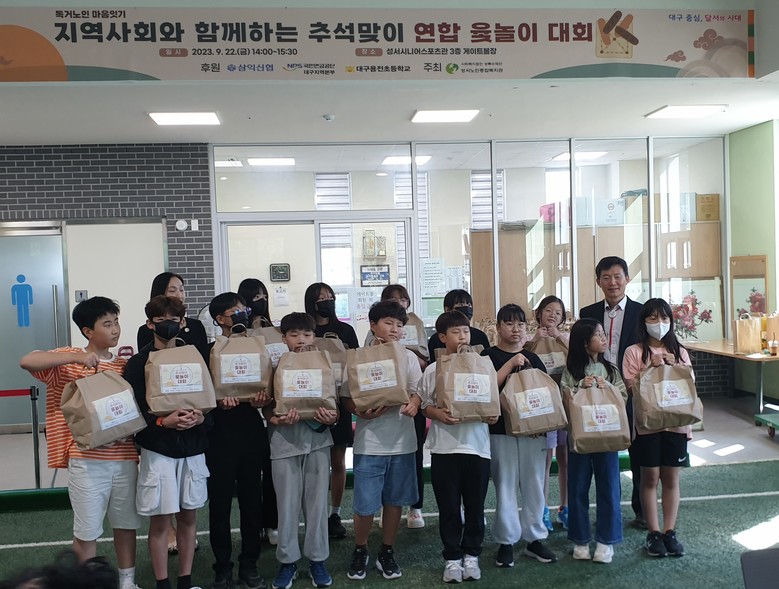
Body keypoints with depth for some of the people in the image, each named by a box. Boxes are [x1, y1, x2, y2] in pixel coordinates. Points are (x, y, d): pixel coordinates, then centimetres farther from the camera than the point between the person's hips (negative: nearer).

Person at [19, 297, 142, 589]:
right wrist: (76, 357, -26)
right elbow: (26, 361, -19)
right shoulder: (68, 359, -3)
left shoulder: (124, 365, 8)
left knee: (126, 522, 14)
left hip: (124, 457, 4)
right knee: (87, 530, 6)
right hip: (87, 460, -4)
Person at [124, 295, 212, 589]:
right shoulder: (138, 363, -4)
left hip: (193, 448, 3)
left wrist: (200, 417, -16)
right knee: (161, 520, 4)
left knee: (188, 516, 11)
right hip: (158, 450, -3)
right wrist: (164, 422, -24)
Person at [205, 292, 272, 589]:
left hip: (251, 433, 3)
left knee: (252, 500, 8)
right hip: (220, 435, -3)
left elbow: (267, 388, 10)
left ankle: (249, 564, 22)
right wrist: (218, 401, -23)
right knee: (220, 502, 4)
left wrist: (263, 398, -12)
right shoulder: (209, 352, -1)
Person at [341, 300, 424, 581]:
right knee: (365, 504, 0)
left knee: (394, 500, 12)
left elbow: (417, 391, 3)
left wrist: (413, 405, -19)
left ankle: (387, 553, 29)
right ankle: (360, 551, 25)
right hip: (370, 442, -2)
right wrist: (363, 412, -22)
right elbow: (347, 398, -3)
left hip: (402, 441, 3)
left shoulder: (408, 357, 4)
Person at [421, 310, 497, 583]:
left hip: (477, 445, 2)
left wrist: (493, 414, -11)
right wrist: (438, 414, -18)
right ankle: (452, 557, 21)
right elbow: (425, 404, 2)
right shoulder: (433, 370, 0)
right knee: (449, 507, 7)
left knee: (475, 506, 11)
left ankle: (471, 554, 28)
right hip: (445, 447, -1)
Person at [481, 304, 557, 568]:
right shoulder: (489, 355, 0)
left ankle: (535, 538, 21)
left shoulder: (532, 358, 11)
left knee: (534, 484, 9)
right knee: (505, 485, 2)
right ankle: (506, 541, 13)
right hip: (501, 430, -3)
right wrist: (511, 363, -17)